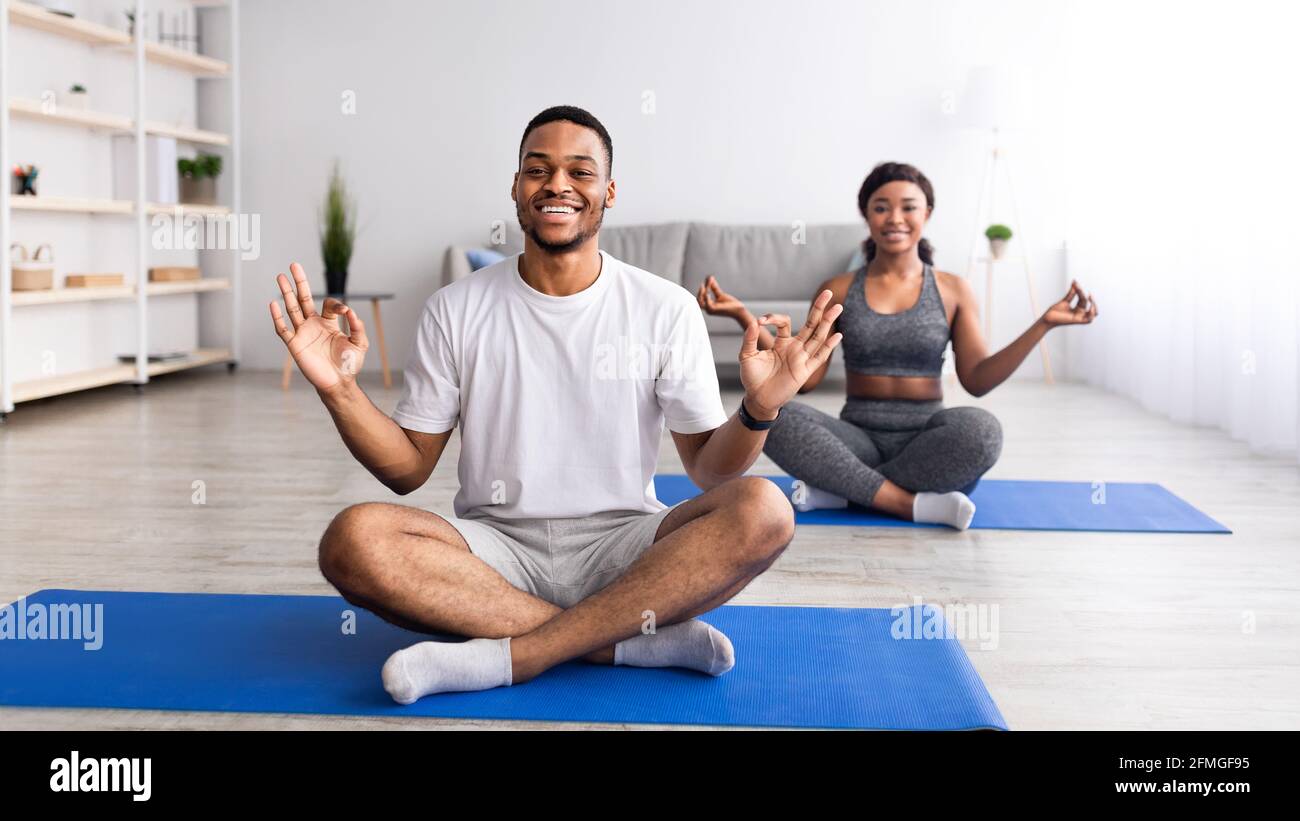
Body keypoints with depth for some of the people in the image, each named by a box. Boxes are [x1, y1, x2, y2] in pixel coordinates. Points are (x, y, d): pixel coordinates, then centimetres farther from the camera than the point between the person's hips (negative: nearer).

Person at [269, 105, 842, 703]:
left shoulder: (666, 309, 2)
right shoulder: (456, 311, 4)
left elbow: (708, 469, 3)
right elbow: (409, 469, 5)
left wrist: (759, 411, -18)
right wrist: (339, 390, -11)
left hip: (621, 549, 0)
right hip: (496, 551, 1)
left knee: (762, 509, -28)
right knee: (353, 540, -29)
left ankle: (509, 655, -27)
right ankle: (640, 639, -24)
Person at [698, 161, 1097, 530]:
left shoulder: (953, 291, 6)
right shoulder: (837, 292, 7)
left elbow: (977, 379, 1)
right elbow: (804, 376, 1)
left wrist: (1043, 324, -10)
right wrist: (744, 316, -8)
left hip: (925, 442, 0)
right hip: (858, 440, 0)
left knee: (980, 429, -35)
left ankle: (840, 489, -22)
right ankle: (913, 504, -29)